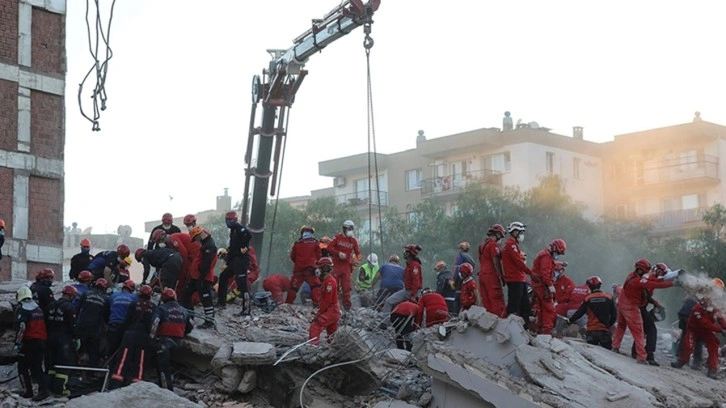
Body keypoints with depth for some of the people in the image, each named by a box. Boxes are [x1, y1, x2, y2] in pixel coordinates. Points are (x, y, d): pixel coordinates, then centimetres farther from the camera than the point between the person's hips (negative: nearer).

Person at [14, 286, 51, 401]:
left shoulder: (22, 310, -11)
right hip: (41, 341, 7)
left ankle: (27, 391, 6)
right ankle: (44, 389, -2)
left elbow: (21, 327, -22)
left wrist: (17, 343, -20)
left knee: (23, 367, 7)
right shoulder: (39, 309, 14)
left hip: (28, 342, -7)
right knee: (37, 367, 12)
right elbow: (44, 325, 21)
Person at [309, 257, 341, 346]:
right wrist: (319, 312, 10)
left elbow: (327, 300, -20)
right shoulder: (327, 280, 16)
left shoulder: (330, 281, -16)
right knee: (331, 332, 22)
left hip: (331, 311, -10)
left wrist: (318, 313, -16)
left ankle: (313, 343, -37)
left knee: (315, 326, -23)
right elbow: (324, 298, 17)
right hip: (334, 311, 10)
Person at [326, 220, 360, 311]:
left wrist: (355, 260, -10)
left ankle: (347, 304, 1)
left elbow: (357, 253, 11)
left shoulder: (354, 241, 8)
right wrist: (338, 253, -18)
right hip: (336, 265, -2)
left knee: (347, 286, -3)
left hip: (347, 266, 2)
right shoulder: (337, 237, 2)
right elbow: (329, 247, -5)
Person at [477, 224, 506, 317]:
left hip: (482, 274, 9)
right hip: (492, 275, -9)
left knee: (486, 301, 8)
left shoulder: (482, 245, 18)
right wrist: (501, 276, -11)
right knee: (497, 300, -9)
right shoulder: (494, 245, -10)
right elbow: (496, 262, -15)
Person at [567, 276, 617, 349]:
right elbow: (614, 315, 2)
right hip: (605, 331, -1)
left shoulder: (588, 299, -1)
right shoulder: (608, 298, -1)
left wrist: (569, 320, 22)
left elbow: (579, 313, 6)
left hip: (591, 331, 1)